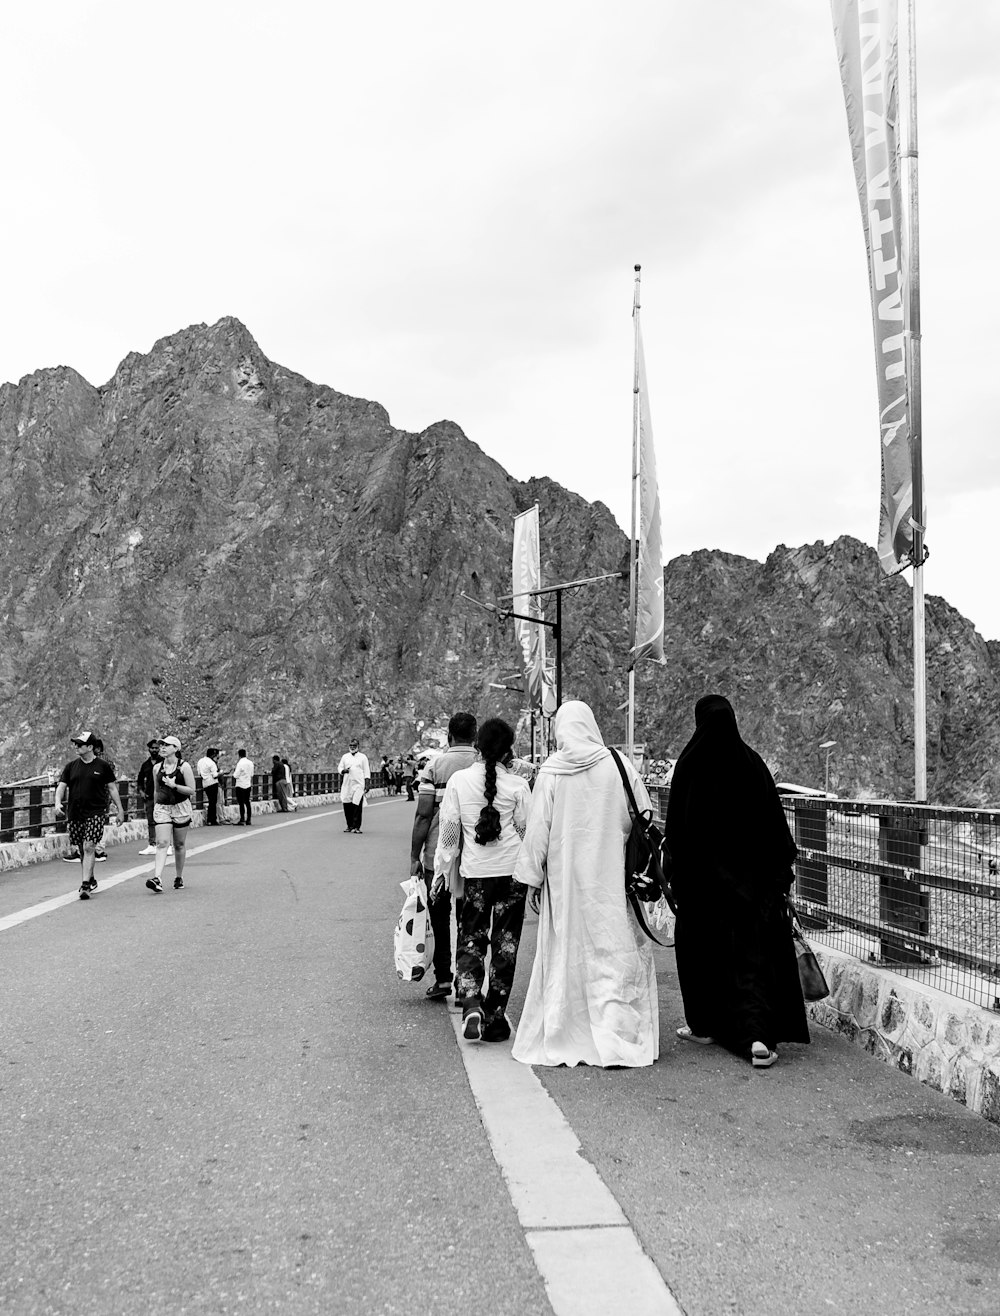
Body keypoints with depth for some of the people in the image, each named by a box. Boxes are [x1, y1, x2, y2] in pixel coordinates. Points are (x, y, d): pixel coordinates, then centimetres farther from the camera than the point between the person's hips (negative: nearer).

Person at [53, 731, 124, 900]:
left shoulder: (103, 766, 1)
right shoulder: (71, 766, 8)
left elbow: (112, 788, 7)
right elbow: (61, 786, 6)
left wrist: (119, 809, 6)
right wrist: (58, 803, -13)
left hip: (96, 812, -4)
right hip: (75, 814, 4)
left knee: (88, 847, -14)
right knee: (82, 849, 11)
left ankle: (85, 885, -14)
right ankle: (91, 880, 29)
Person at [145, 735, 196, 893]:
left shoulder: (184, 767, -5)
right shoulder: (157, 768, 7)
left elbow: (191, 791, -8)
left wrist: (174, 786, -19)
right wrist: (155, 807, 19)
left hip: (181, 809, -2)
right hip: (162, 808, 2)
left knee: (179, 845, 8)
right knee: (161, 843, -12)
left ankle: (179, 877, 23)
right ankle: (157, 879, -24)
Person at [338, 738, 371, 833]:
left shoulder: (363, 757, 7)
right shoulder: (345, 757, 14)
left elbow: (366, 771, 6)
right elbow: (339, 767, 15)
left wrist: (367, 783, -2)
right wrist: (343, 770, -8)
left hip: (358, 784, -3)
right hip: (347, 784, 3)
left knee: (357, 806, -9)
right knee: (347, 805, 1)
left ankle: (356, 827, -6)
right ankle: (349, 825, 14)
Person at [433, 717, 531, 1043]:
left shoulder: (458, 780, -3)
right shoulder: (518, 785, -6)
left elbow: (449, 829, 1)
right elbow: (528, 831, 1)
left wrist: (441, 869, 11)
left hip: (474, 871, 1)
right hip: (512, 870, 0)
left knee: (470, 939, 12)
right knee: (505, 943, 9)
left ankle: (471, 1004, -8)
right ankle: (495, 1015, 12)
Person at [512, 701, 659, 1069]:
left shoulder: (550, 772, -4)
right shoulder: (618, 765, -3)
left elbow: (538, 830, -1)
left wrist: (532, 880, 6)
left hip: (564, 877, 0)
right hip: (612, 878, 0)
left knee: (565, 953, 10)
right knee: (617, 955, 4)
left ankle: (562, 1041, 17)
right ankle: (617, 1042, -3)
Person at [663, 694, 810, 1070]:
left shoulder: (689, 764, -6)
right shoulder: (751, 762, -2)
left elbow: (675, 824, -4)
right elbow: (774, 819, 0)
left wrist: (674, 872, 4)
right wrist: (783, 867, 8)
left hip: (701, 873, -1)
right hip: (749, 875, 1)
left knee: (702, 945, 15)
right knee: (752, 951, 1)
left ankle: (704, 1024, 27)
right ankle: (758, 1036, -12)